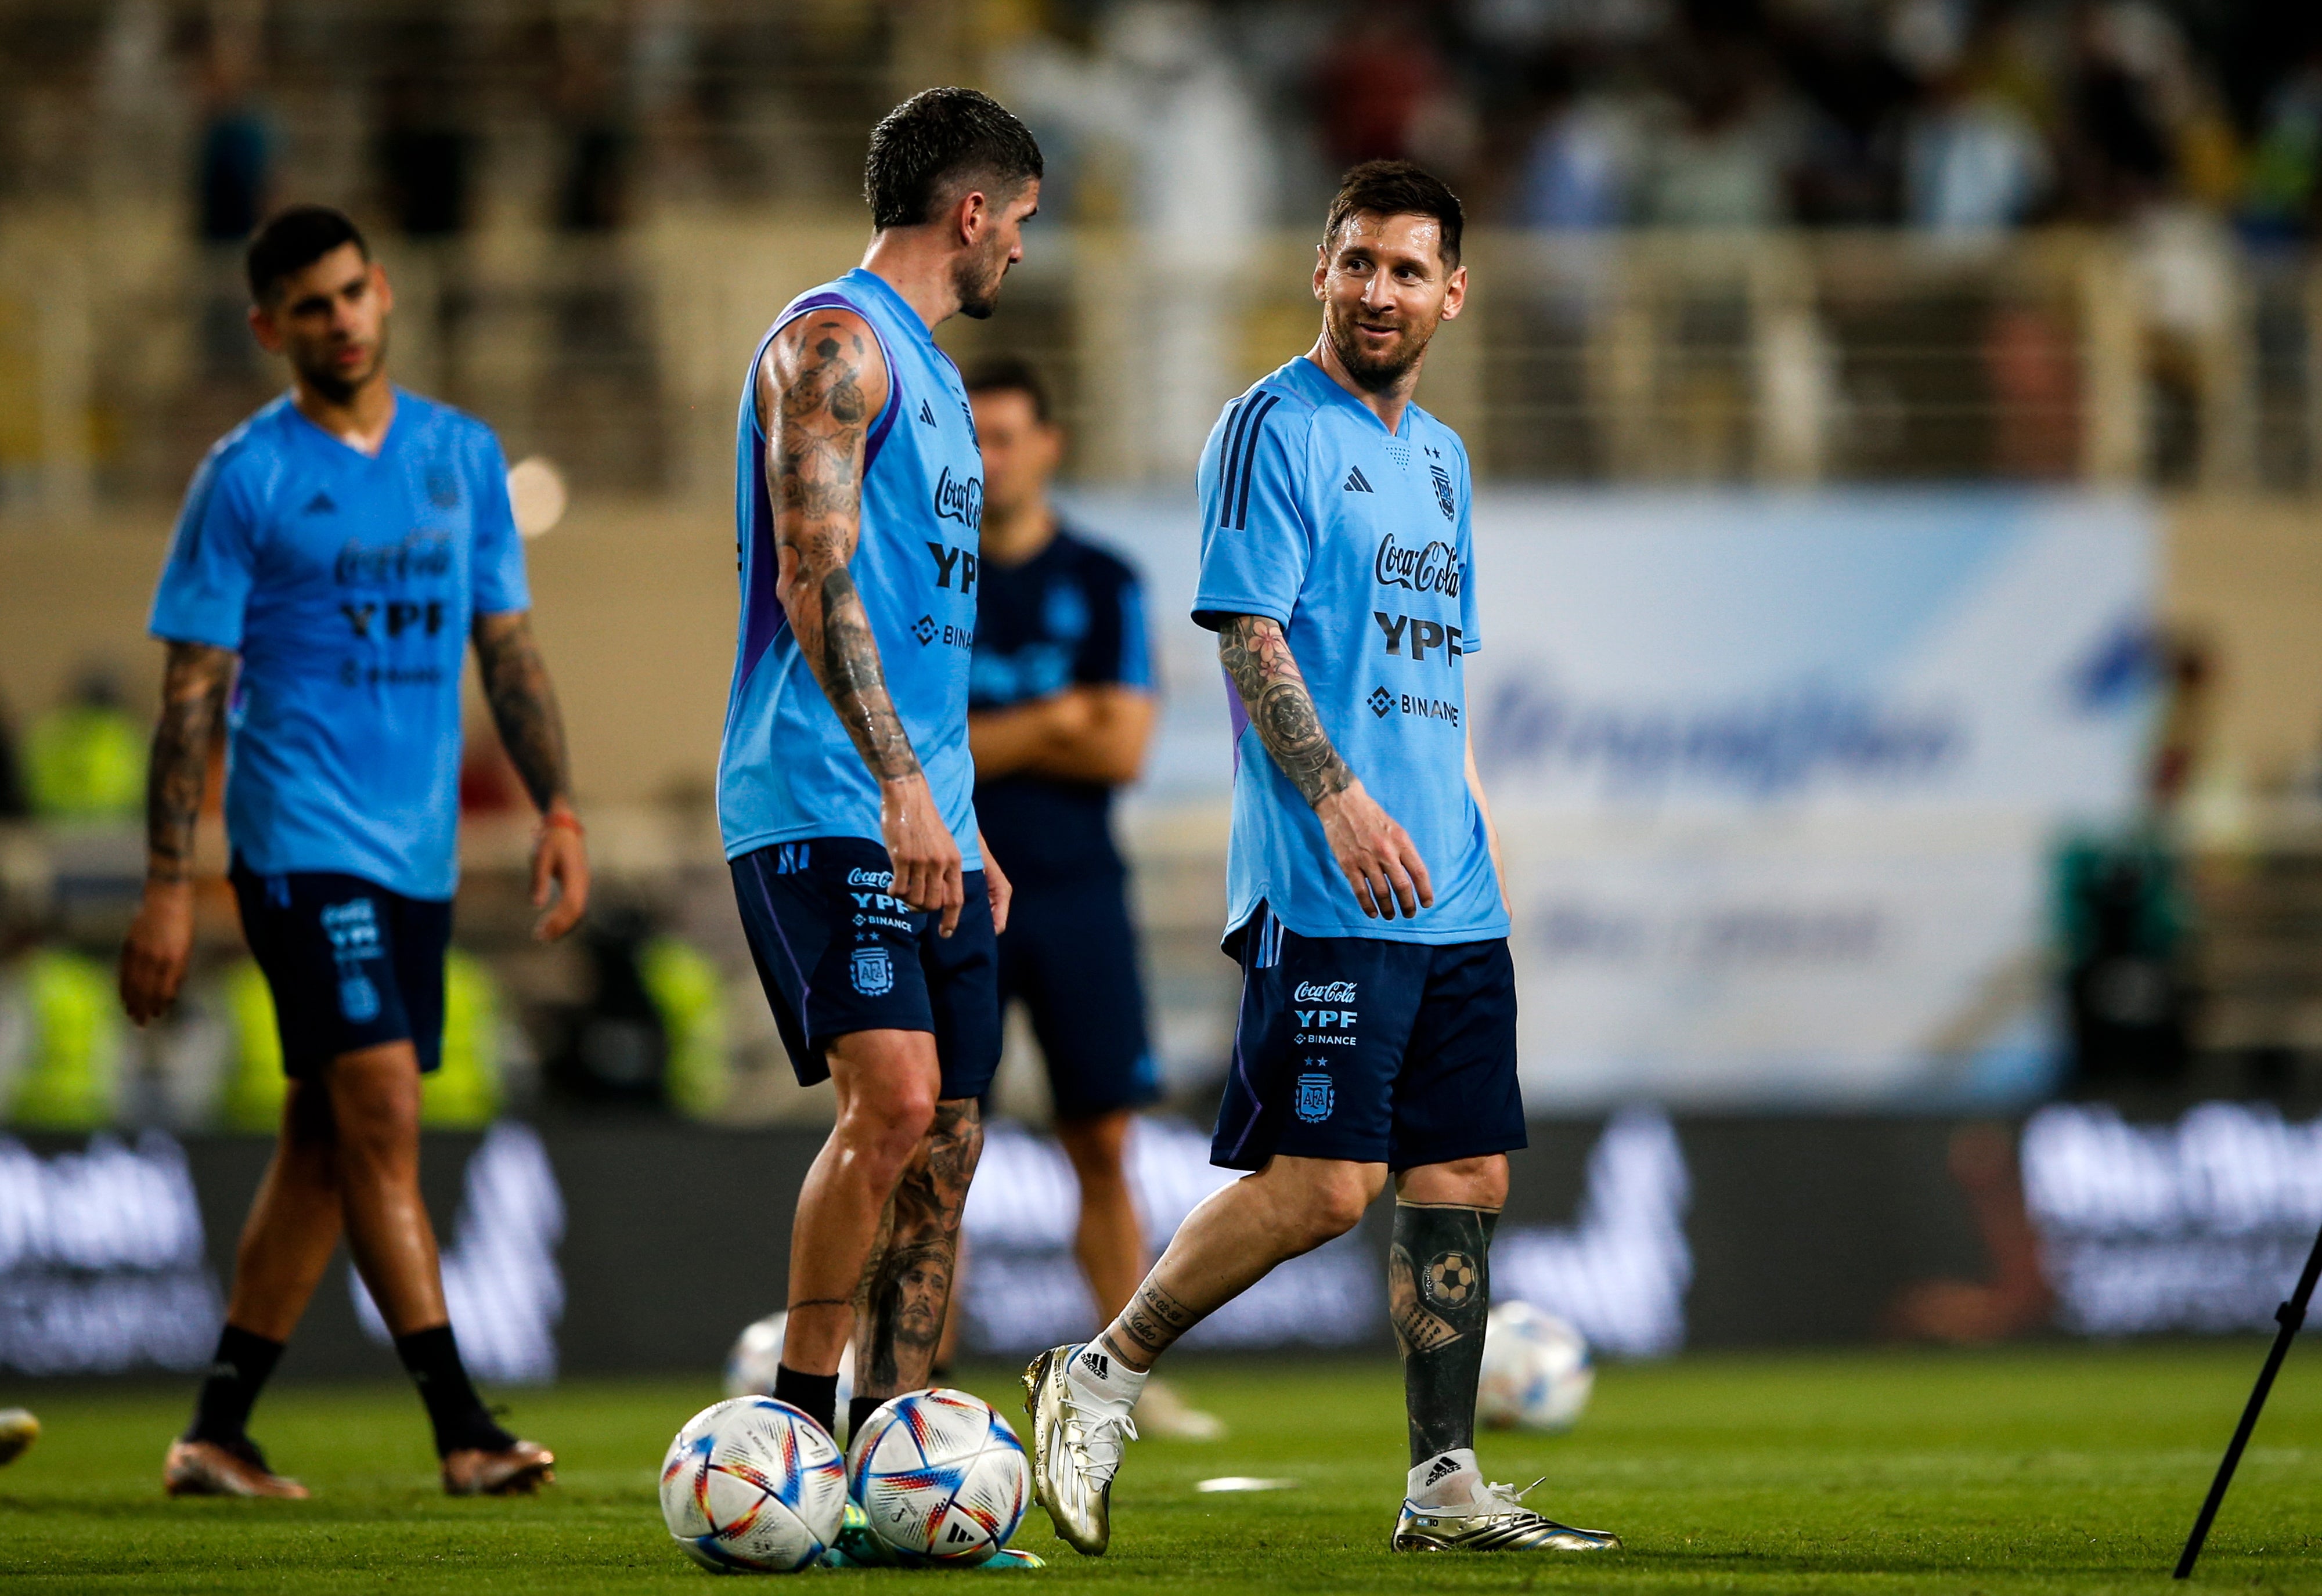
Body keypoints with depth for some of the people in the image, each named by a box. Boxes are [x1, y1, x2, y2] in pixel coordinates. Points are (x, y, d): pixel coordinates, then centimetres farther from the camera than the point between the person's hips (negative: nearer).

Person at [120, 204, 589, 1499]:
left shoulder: (465, 456, 11)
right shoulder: (248, 474, -3)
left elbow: (509, 648, 16)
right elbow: (194, 689, -3)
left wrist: (558, 809, 4)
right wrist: (168, 889, -8)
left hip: (420, 849, 6)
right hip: (303, 841, -6)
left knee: (325, 1139, 7)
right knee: (382, 1114, -13)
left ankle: (219, 1432, 14)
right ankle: (463, 1433, -15)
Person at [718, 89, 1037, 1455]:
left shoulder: (928, 372, 23)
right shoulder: (835, 343, -7)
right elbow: (815, 579, -17)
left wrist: (969, 830, 24)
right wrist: (902, 785, -25)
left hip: (925, 824, 10)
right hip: (822, 805, -10)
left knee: (945, 1145, 5)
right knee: (895, 1096, -21)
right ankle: (797, 1421, -12)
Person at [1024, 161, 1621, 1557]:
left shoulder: (1442, 456, 19)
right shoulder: (1275, 429, -5)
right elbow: (1250, 632, -13)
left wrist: (1475, 816, 16)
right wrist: (1340, 798, -23)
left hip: (1455, 897, 8)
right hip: (1325, 897, -8)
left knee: (1466, 1177, 6)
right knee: (1321, 1186, -13)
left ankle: (1448, 1486, 11)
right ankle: (1102, 1380, 1)